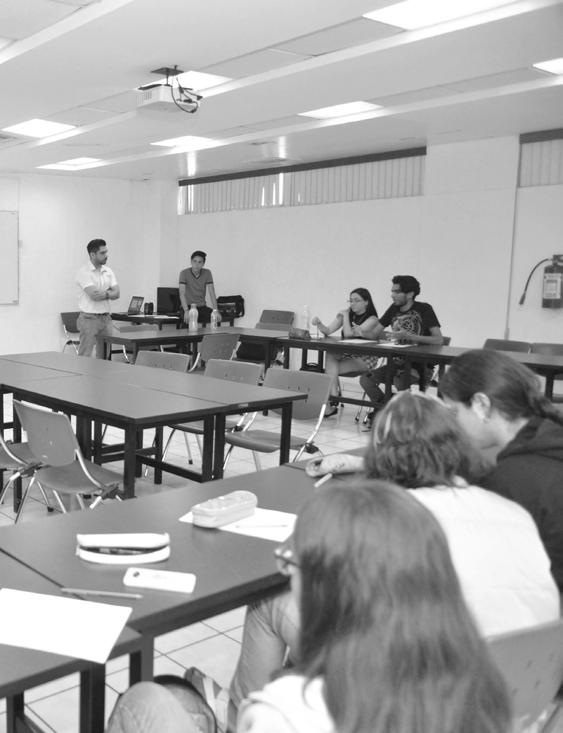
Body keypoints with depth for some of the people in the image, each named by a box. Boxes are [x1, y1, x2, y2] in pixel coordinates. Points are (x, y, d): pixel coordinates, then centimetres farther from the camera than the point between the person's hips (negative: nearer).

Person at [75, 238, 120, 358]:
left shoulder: (108, 271, 10)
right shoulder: (84, 272, -9)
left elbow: (116, 294, 2)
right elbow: (94, 295, -19)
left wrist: (104, 294, -14)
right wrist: (109, 293, -5)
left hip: (106, 318, 6)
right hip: (89, 318, -6)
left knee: (105, 356, 11)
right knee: (84, 357, -5)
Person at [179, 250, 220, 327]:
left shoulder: (207, 273, -1)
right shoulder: (184, 273, -9)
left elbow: (212, 293, -6)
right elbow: (182, 294, -17)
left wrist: (216, 310, -20)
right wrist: (186, 311, -33)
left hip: (202, 306, 3)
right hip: (189, 306, -3)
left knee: (216, 317, -22)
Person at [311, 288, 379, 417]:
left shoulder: (372, 319, -8)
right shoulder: (347, 314, 10)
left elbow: (348, 334, -20)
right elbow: (328, 331, -1)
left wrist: (345, 315, -10)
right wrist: (319, 324, -20)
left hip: (364, 359, -5)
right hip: (346, 354, 5)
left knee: (329, 368, -24)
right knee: (329, 355, -26)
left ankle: (332, 403, -15)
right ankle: (333, 401, -27)